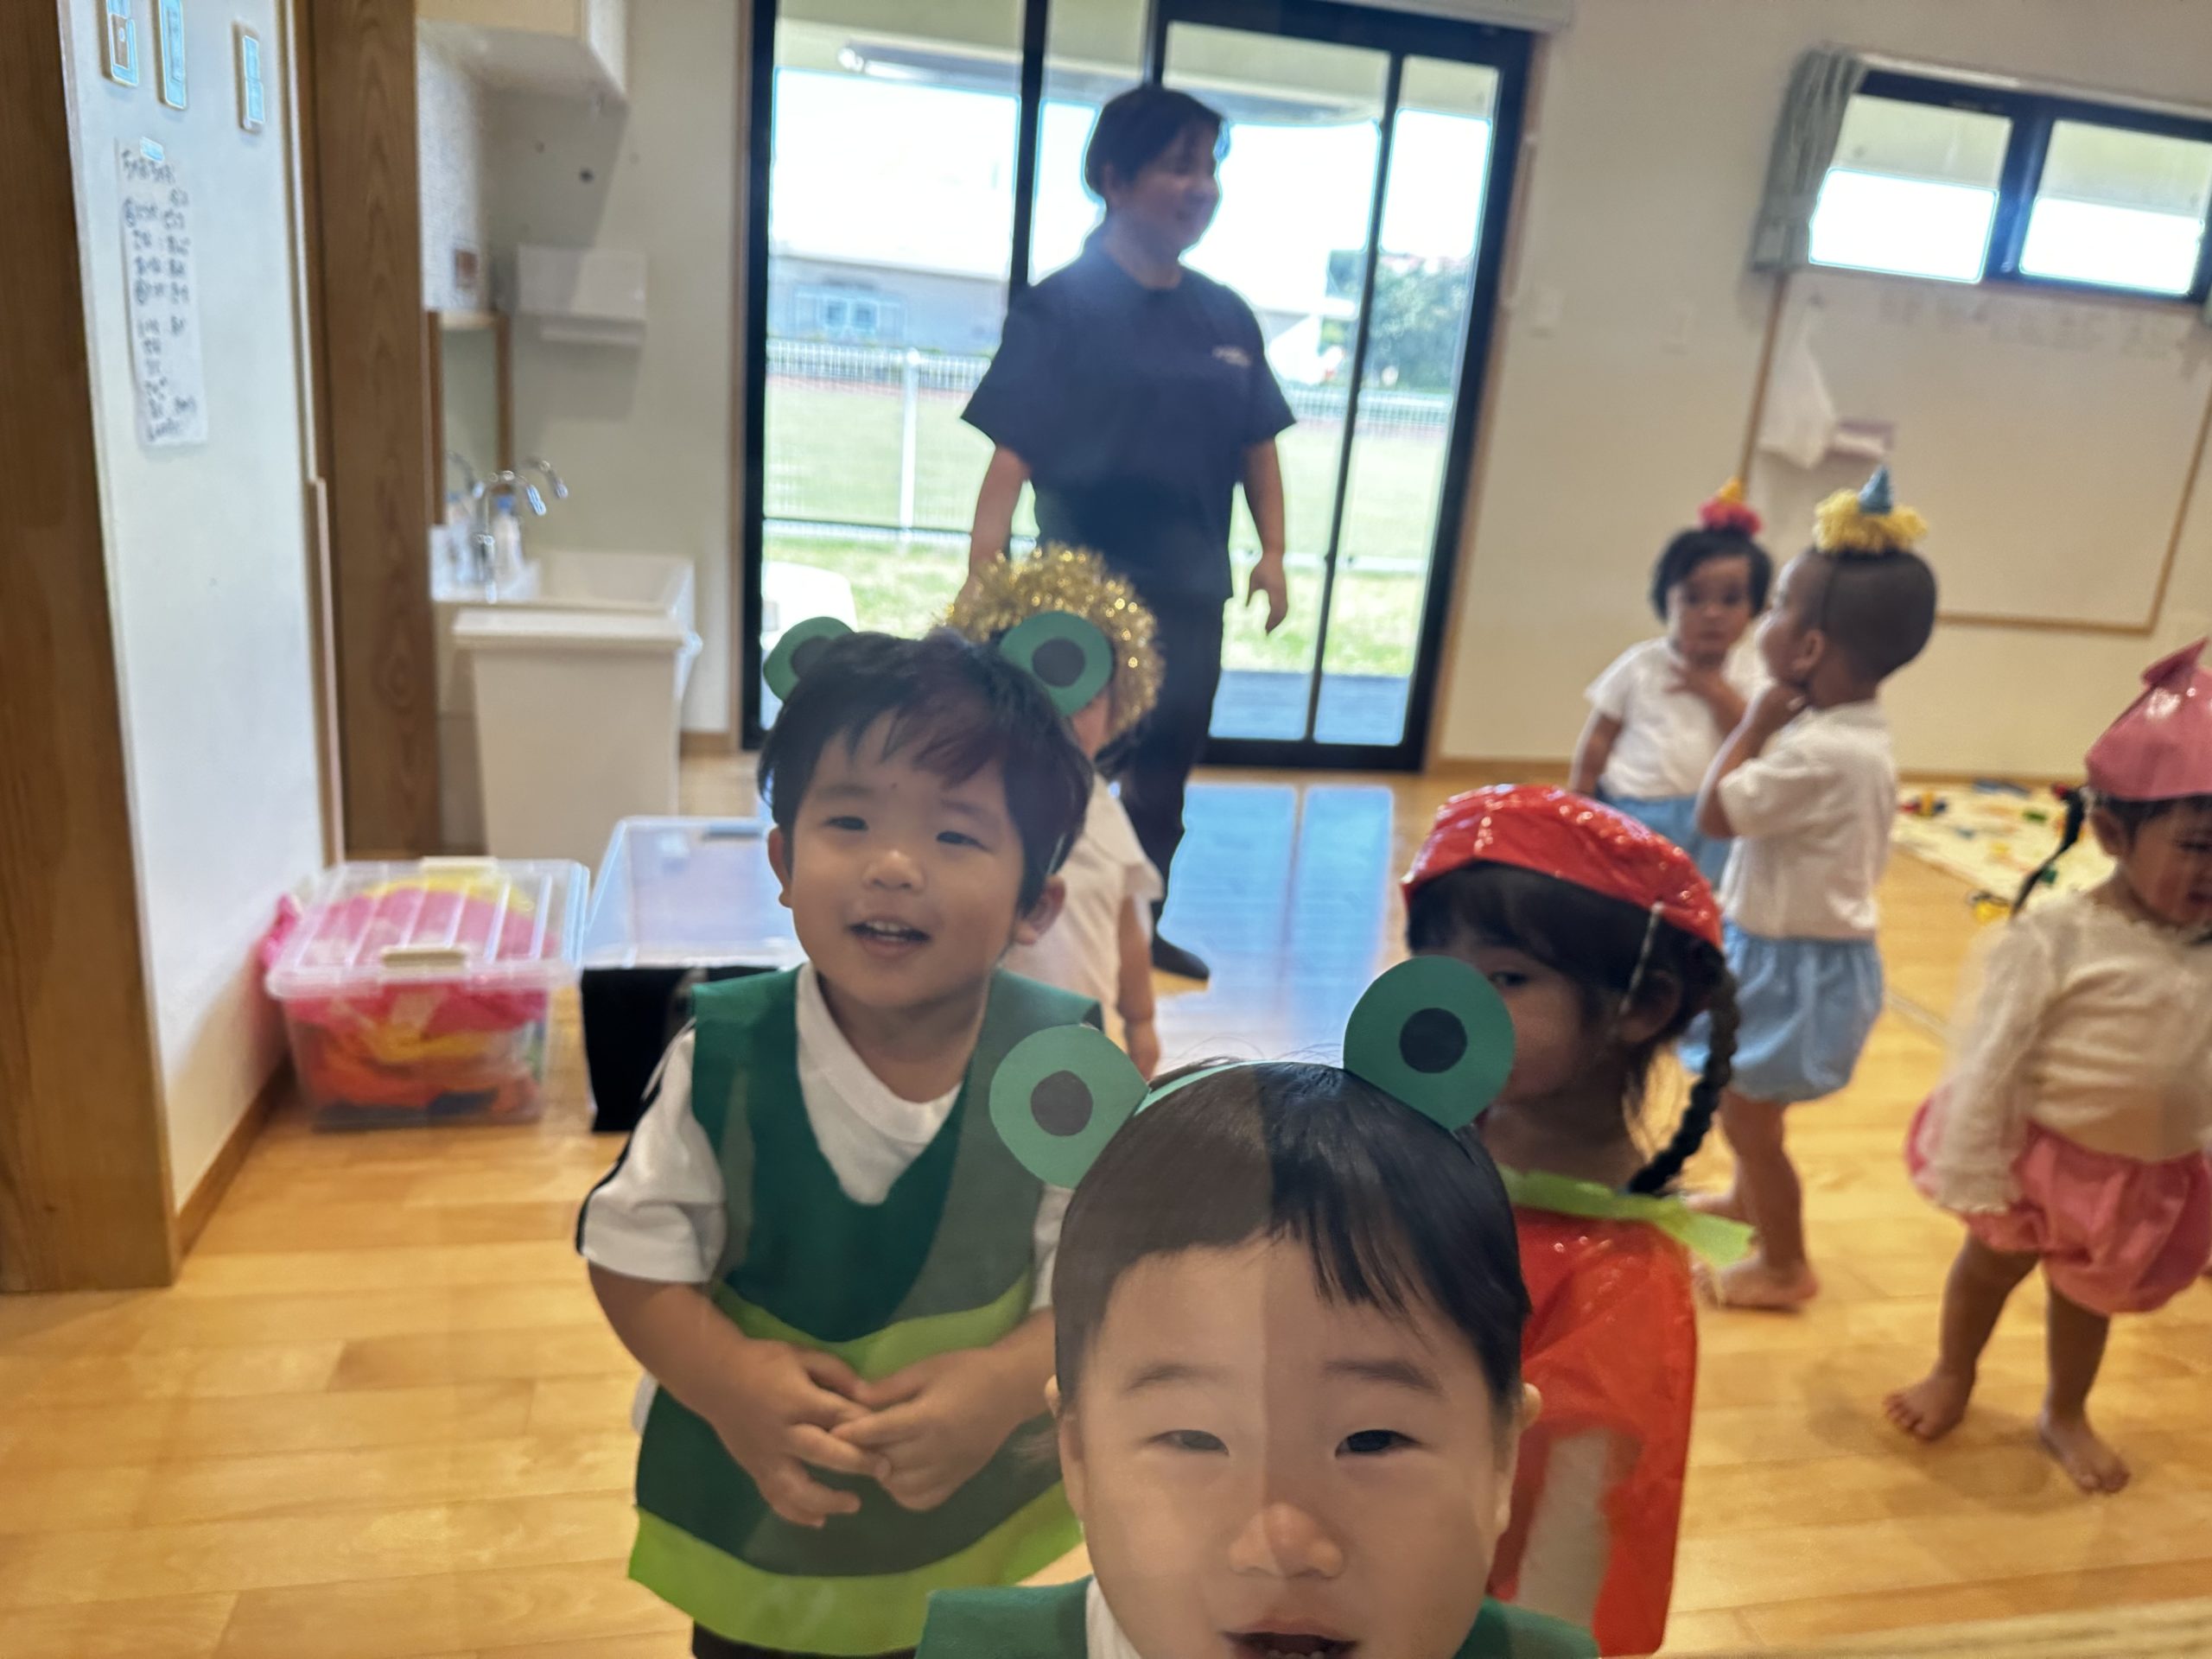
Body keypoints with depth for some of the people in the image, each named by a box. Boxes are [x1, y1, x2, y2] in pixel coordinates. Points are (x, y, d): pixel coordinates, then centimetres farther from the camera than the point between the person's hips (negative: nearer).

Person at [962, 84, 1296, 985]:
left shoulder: (1227, 317, 6)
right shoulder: (1063, 305, -11)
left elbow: (1255, 443, 13)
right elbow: (1013, 447, -18)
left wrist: (1271, 551, 7)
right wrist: (986, 574, -26)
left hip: (1192, 590, 6)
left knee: (1166, 770, 16)